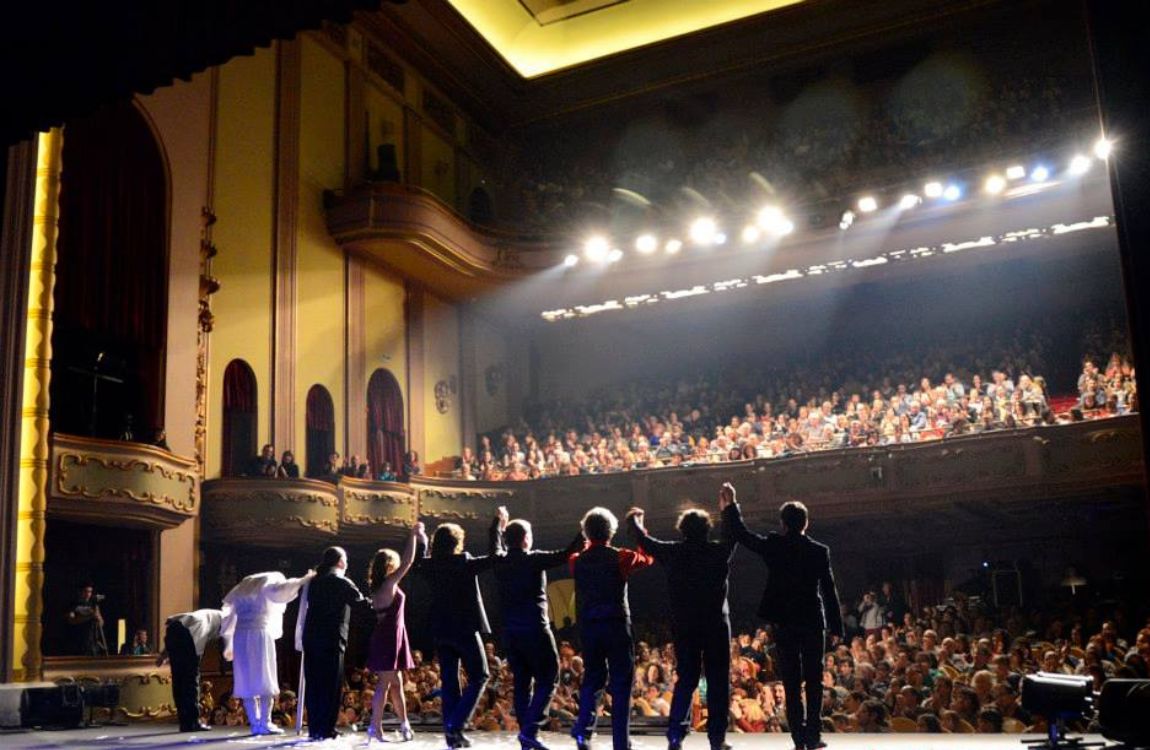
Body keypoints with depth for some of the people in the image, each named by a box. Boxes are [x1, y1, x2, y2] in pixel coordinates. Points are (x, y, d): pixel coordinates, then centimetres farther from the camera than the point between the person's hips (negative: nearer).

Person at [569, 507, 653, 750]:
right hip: (616, 625, -3)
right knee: (621, 684, 4)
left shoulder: (578, 561, 1)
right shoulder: (620, 558, -8)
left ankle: (583, 730, 2)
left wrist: (589, 543, 25)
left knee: (593, 678, 17)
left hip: (588, 627, 4)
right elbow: (647, 558, 12)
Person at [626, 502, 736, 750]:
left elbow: (644, 540, 15)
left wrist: (634, 520, 35)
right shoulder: (719, 551, -4)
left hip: (684, 625, 2)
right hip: (716, 624, -2)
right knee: (718, 681, 5)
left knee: (686, 679, 11)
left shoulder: (672, 552, -1)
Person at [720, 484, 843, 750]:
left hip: (784, 622, 1)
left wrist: (730, 506, 17)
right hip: (813, 622, 0)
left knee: (791, 682, 5)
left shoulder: (773, 546, -3)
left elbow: (741, 534, 6)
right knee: (814, 681, 7)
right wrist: (836, 627, 3)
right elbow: (829, 591, -2)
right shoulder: (819, 551, -3)